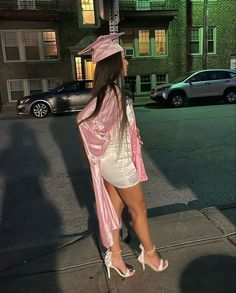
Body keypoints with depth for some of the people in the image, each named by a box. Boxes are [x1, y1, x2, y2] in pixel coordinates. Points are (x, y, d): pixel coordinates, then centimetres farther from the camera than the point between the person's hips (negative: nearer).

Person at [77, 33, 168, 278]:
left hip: (112, 160, 9)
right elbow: (84, 119, -30)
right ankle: (149, 253, 34)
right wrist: (100, 145, -17)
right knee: (138, 208, 11)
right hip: (119, 162, -9)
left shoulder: (107, 91, 5)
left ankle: (115, 255, 34)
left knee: (115, 208, 18)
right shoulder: (112, 92, -24)